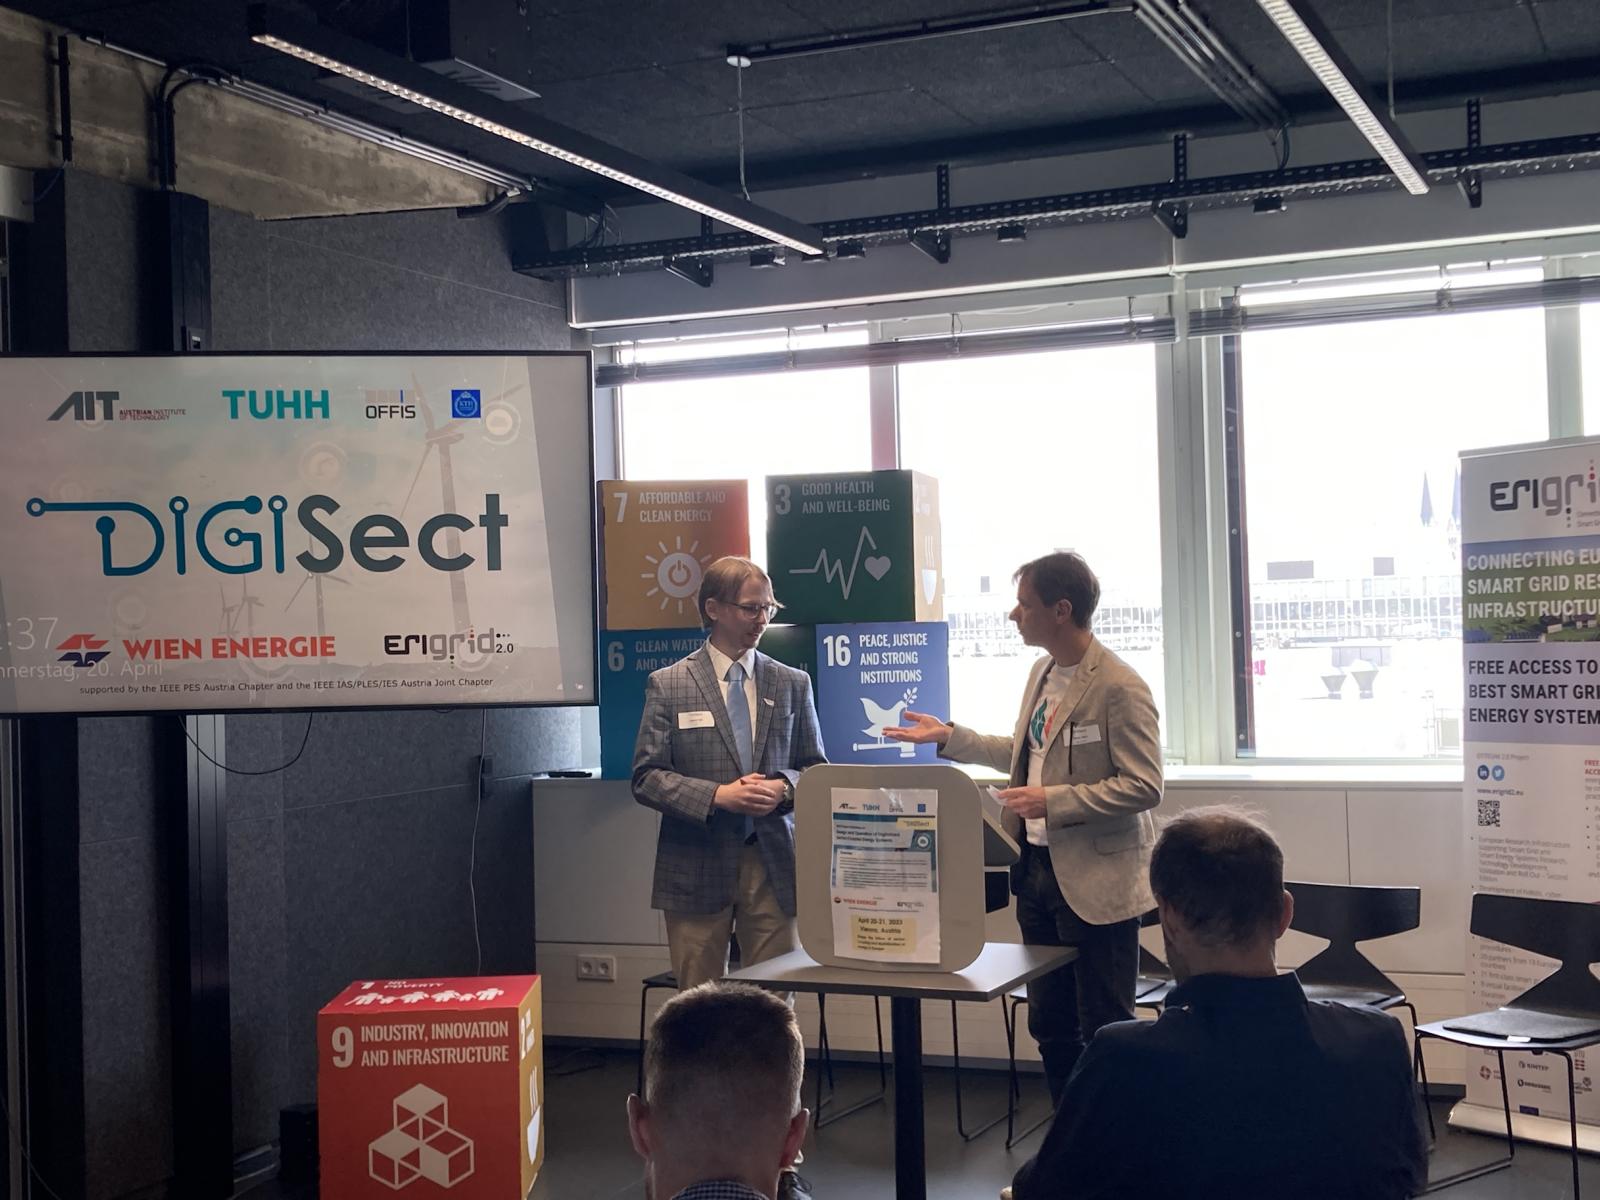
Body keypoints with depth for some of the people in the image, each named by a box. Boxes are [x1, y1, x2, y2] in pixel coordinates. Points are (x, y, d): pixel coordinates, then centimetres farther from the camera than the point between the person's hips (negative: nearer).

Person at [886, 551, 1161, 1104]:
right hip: (1038, 869, 9)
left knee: (1103, 1029, 0)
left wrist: (1053, 801, -23)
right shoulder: (1042, 673, 10)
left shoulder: (1119, 688, -18)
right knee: (1050, 1026, 15)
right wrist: (949, 738, 19)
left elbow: (1143, 786, -20)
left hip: (1095, 881, -9)